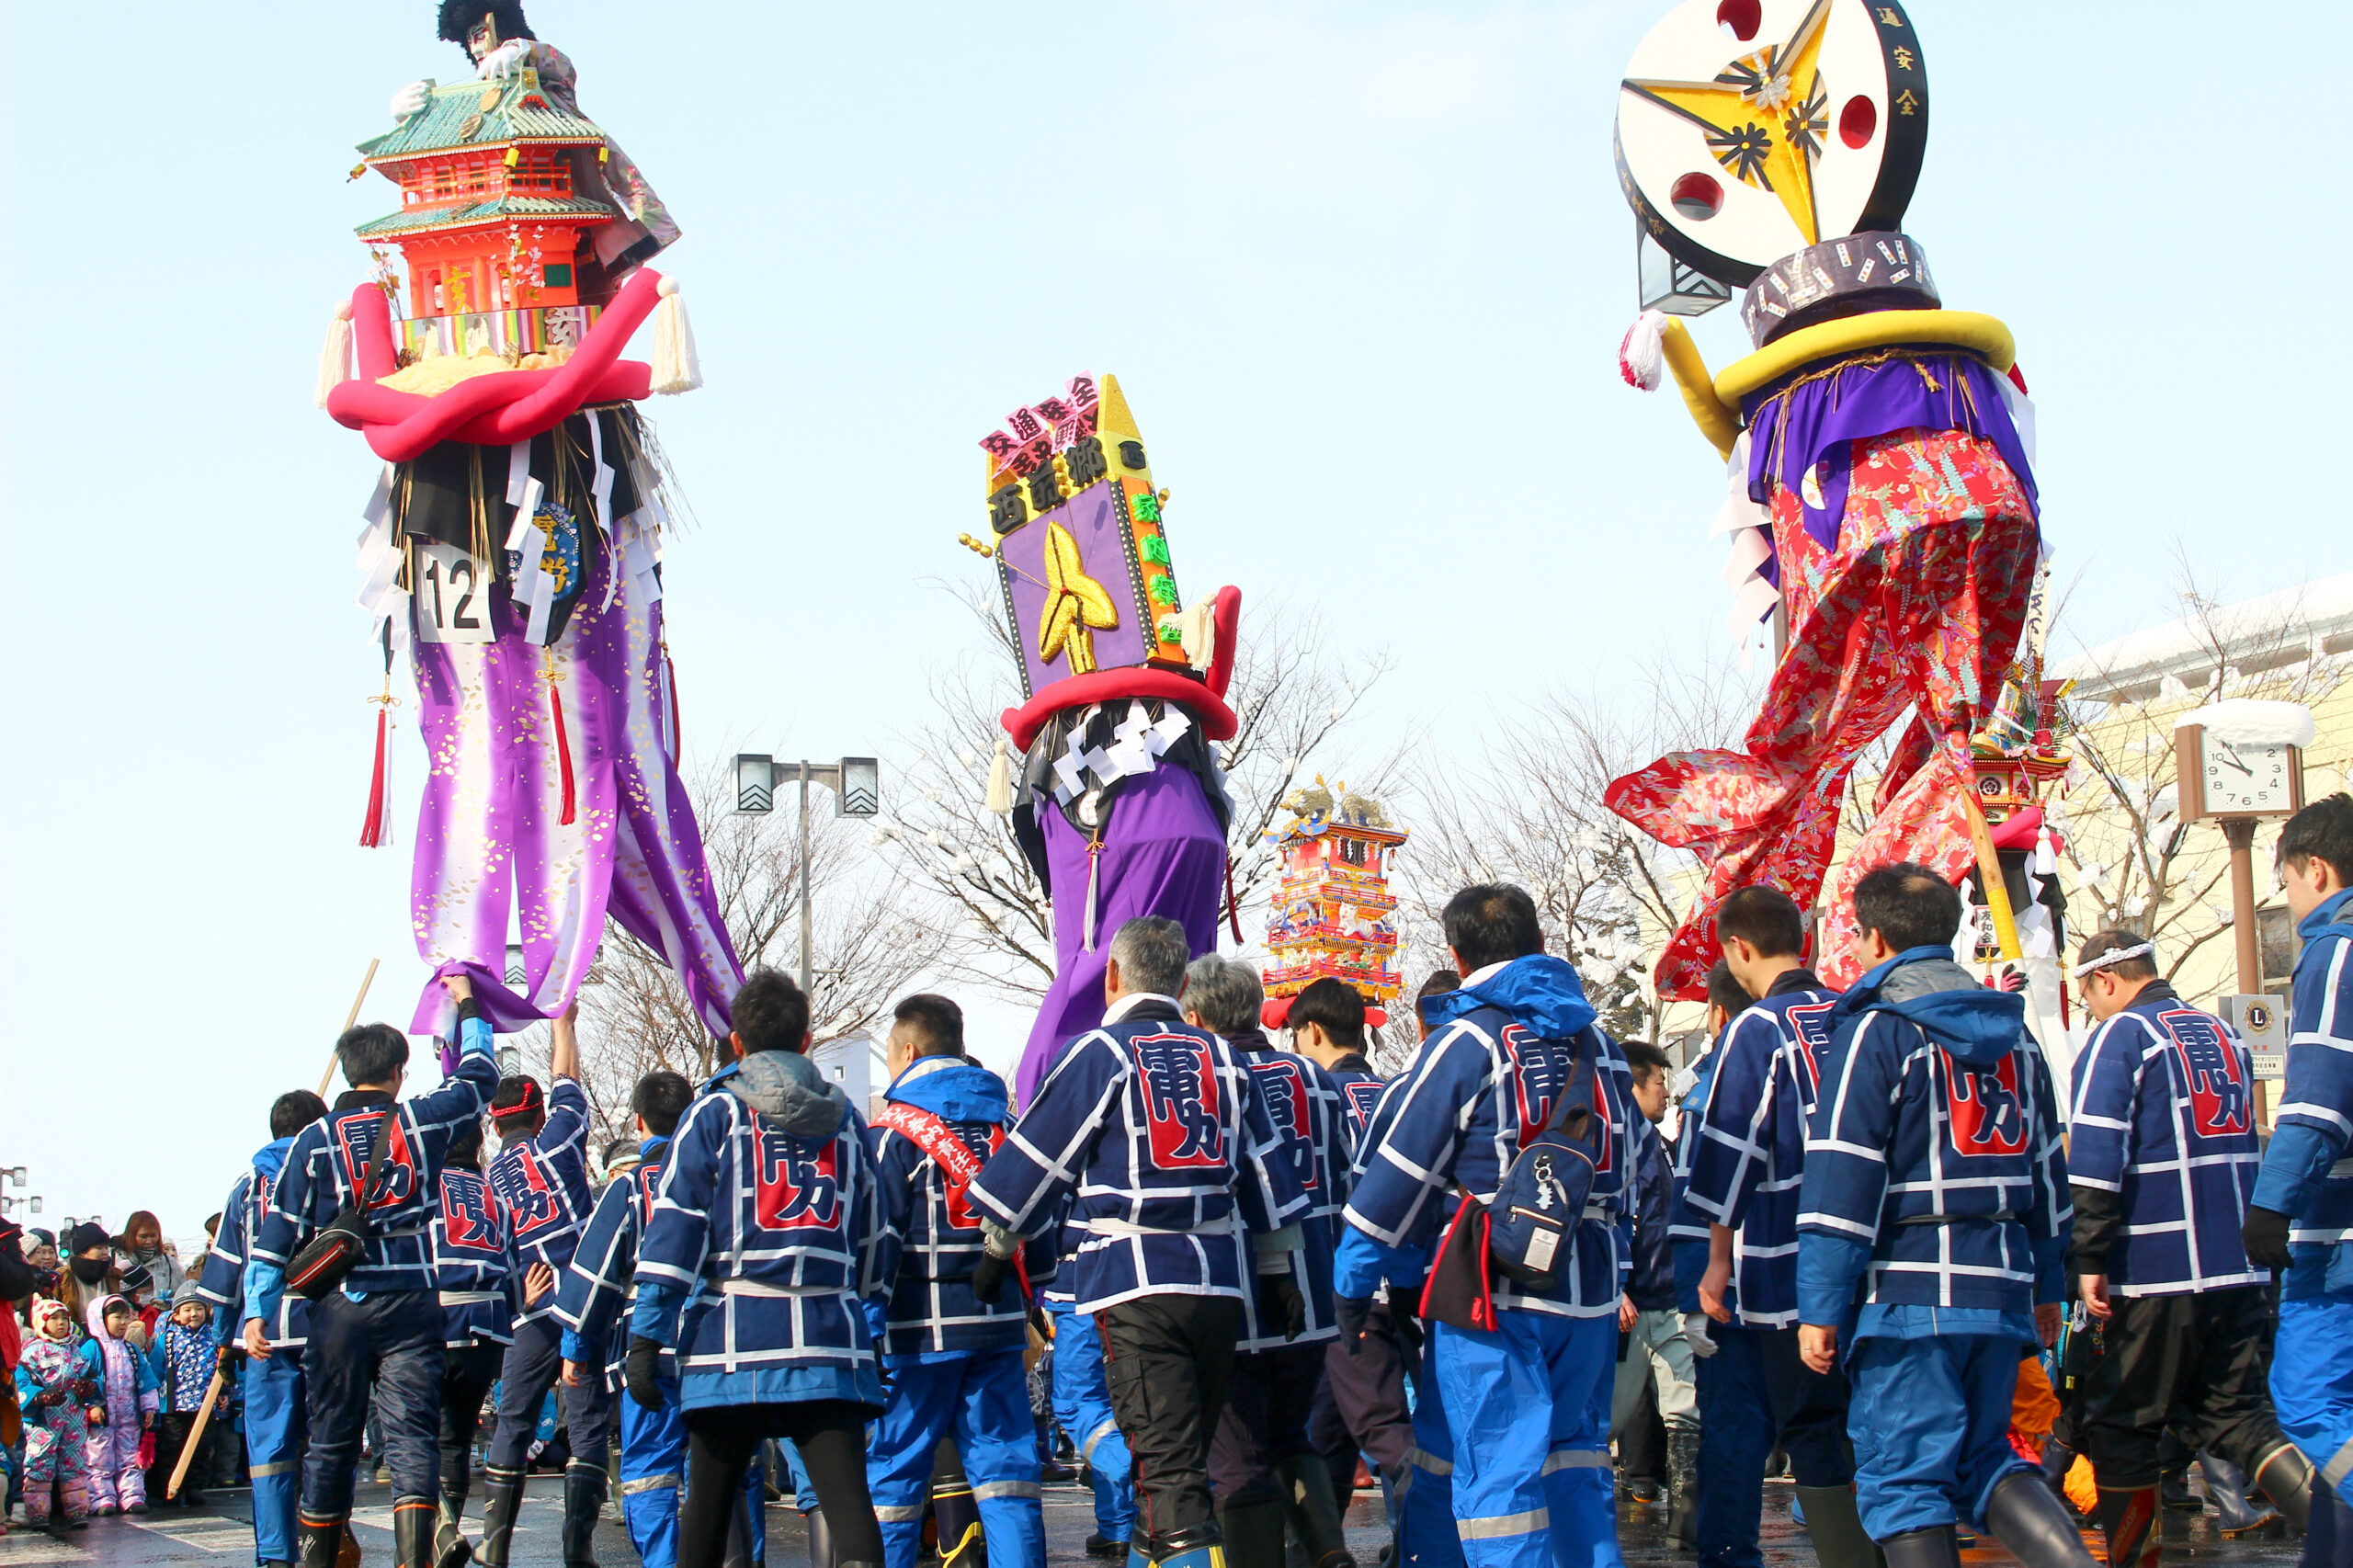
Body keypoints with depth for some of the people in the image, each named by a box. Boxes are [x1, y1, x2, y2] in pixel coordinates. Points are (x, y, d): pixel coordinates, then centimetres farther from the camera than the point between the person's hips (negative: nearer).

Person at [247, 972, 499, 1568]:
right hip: (413, 1306, 0)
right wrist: (467, 1006, 36)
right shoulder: (422, 1122, 3)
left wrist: (257, 1313, -2)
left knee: (330, 1442, 8)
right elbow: (480, 1078, 22)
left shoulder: (315, 1140, 1)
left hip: (339, 1310, 0)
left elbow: (277, 1232, -2)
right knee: (412, 1434, -4)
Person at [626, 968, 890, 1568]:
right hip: (829, 1343, 2)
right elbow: (871, 1239, 21)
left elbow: (673, 1231, -3)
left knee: (708, 1507, 10)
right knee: (849, 1502, -7)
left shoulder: (715, 1114, 4)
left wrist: (644, 1339, -5)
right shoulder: (846, 1119, 15)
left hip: (732, 1343, -1)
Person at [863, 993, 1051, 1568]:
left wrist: (865, 1328, -10)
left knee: (891, 1473, 1)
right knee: (1004, 1462, 6)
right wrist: (1030, 1305, 25)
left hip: (922, 1328, -5)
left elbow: (876, 1242, -11)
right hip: (1000, 1322, 5)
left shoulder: (892, 1134, -6)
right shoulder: (1006, 1122, 13)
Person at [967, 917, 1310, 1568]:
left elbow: (1036, 1161, 0)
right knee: (1186, 1461, 17)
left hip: (1138, 1284, -5)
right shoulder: (1222, 1058, 14)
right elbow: (1267, 1173, 17)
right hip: (1221, 1284, 6)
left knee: (1167, 1472, -10)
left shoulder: (1100, 1053, -2)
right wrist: (1278, 1272, 24)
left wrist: (995, 1250, 13)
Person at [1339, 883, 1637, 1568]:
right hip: (1589, 1292, 6)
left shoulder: (1466, 1041, -8)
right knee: (1574, 1459, 15)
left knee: (1494, 1470, -5)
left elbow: (1398, 1169, -8)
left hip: (1492, 1295, -6)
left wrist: (1354, 1280, -1)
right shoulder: (1598, 1044, 13)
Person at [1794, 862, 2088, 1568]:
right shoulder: (2014, 1035, 15)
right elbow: (2046, 1168, 20)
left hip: (1909, 1293, -6)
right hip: (2003, 1294, 7)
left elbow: (1840, 1179, -11)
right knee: (1983, 1456, 16)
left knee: (1904, 1478, -3)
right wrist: (2048, 1289, 28)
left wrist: (1820, 1309, -11)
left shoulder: (1874, 1031, -6)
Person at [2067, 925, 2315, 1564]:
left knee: (2118, 1427, 5)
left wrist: (2090, 1262, -14)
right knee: (2236, 1415, 8)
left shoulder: (2118, 1037, -7)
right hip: (2242, 1273, 7)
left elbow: (2093, 1163, -16)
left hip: (2157, 1277, -7)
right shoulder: (2224, 1036, 15)